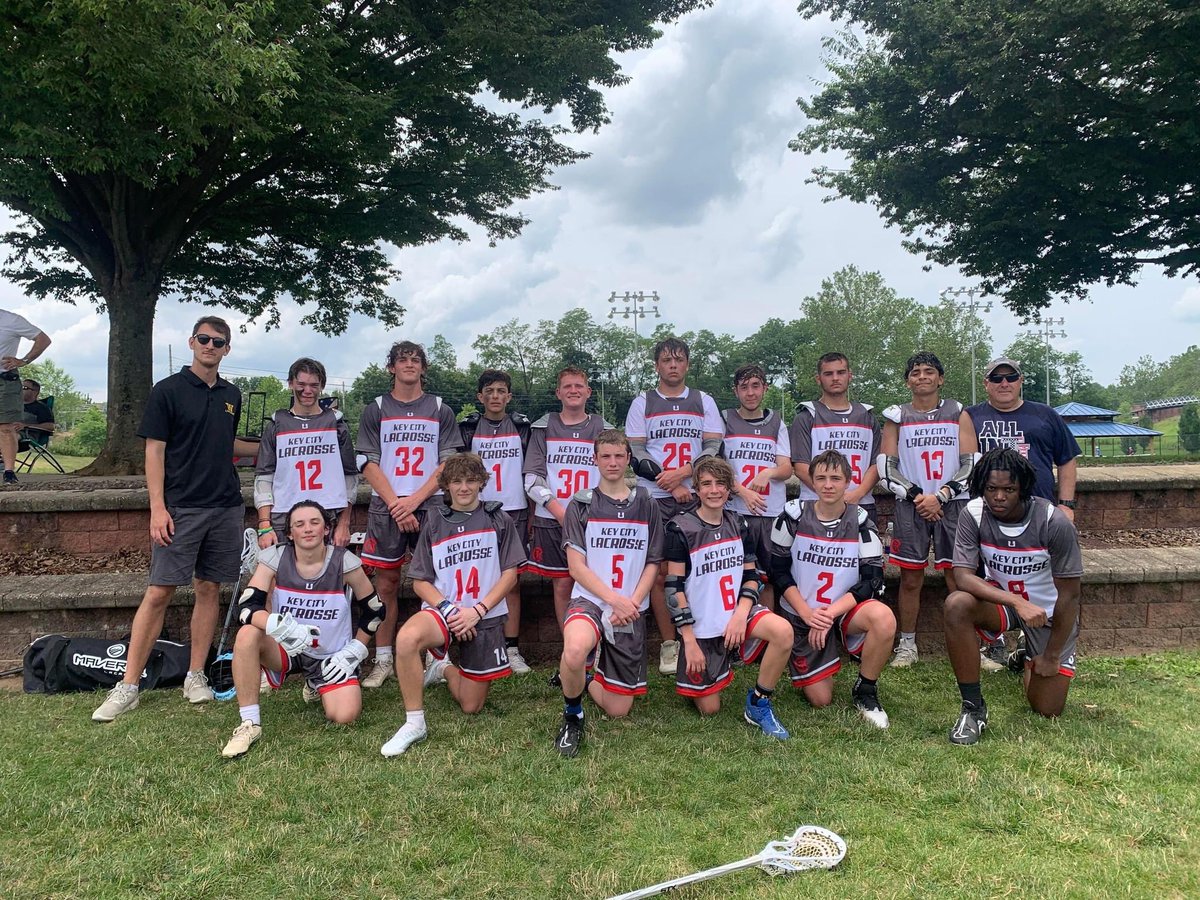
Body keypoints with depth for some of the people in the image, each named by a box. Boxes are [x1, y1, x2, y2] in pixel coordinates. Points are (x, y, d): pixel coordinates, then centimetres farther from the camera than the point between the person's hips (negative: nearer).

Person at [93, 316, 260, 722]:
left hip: (226, 507, 5)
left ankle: (195, 676, 17)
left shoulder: (231, 395, 12)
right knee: (159, 592, -5)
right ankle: (128, 685, 3)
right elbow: (154, 451, -6)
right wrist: (157, 508, -13)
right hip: (181, 509, -5)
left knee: (209, 588, 8)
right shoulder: (168, 390, -3)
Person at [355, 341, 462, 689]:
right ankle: (383, 661, 11)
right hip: (386, 507, 0)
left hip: (431, 506, 0)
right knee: (386, 582, 3)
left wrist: (414, 500, -10)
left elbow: (449, 463, 3)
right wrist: (396, 505, -10)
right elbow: (368, 464, 2)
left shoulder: (441, 411, 9)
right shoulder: (375, 410, 9)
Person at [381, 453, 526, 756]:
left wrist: (477, 611, -14)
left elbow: (510, 573, -1)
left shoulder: (498, 519, 2)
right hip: (443, 610, 0)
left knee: (471, 706, 3)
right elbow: (420, 582, 3)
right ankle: (414, 724, -19)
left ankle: (444, 669, 35)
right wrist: (450, 611, -15)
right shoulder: (434, 523, 4)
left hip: (486, 618, 0)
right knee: (407, 637, -36)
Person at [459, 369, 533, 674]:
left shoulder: (522, 427, 7)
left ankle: (512, 649, 8)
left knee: (512, 582, 2)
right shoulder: (468, 428, 4)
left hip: (515, 512, 1)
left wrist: (532, 513, 6)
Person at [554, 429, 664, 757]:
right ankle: (572, 715, -8)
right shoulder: (581, 505, 2)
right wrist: (615, 600, -16)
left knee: (618, 710, 2)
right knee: (575, 650, -38)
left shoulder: (646, 505, 8)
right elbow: (577, 567, -5)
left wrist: (632, 603, -9)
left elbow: (653, 564, 7)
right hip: (589, 600, -2)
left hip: (631, 611, 3)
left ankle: (584, 680, 34)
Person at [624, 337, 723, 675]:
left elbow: (714, 447, 3)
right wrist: (669, 485, -7)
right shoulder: (642, 403, 8)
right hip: (654, 499, 0)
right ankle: (669, 644, 7)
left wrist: (680, 473, -11)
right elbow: (636, 453, 1)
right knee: (659, 573, -1)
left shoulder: (703, 401, 12)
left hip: (696, 497, 1)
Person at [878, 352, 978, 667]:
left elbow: (972, 464, 0)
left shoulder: (958, 414, 6)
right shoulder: (896, 417, 6)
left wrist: (940, 496, -11)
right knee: (911, 578, 3)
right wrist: (916, 496, -10)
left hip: (953, 505, 0)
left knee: (958, 577, 0)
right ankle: (907, 644, 14)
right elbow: (886, 467, 1)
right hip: (910, 506, 0)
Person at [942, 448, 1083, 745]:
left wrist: (1052, 655, -10)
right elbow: (963, 576, -26)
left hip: (1049, 611, -1)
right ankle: (973, 708, -18)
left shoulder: (1054, 523, -26)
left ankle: (1029, 659, 35)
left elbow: (1069, 594, -17)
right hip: (1000, 600, 1)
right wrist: (1017, 602, -40)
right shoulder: (974, 514, -21)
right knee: (956, 605, -34)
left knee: (1047, 710, 0)